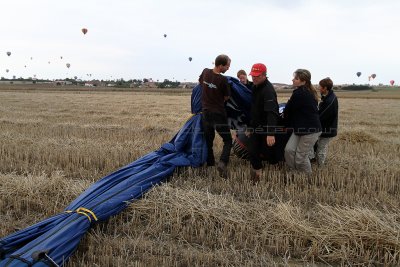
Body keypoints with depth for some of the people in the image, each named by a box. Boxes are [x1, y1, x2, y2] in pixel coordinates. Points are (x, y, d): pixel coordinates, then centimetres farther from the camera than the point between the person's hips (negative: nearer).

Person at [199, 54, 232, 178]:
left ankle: (210, 163, 22)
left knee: (208, 140, 18)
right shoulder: (223, 80, -17)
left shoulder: (205, 72, -1)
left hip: (206, 112, 6)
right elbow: (226, 97, -4)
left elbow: (200, 81, 21)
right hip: (218, 114, -5)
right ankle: (222, 163, -17)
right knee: (227, 140, 3)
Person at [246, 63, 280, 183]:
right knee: (252, 152, 8)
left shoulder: (268, 90, -21)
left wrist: (271, 133, -42)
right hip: (256, 127, 8)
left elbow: (272, 113, -33)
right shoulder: (255, 87, 10)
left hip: (265, 128, -8)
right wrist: (250, 127, 20)